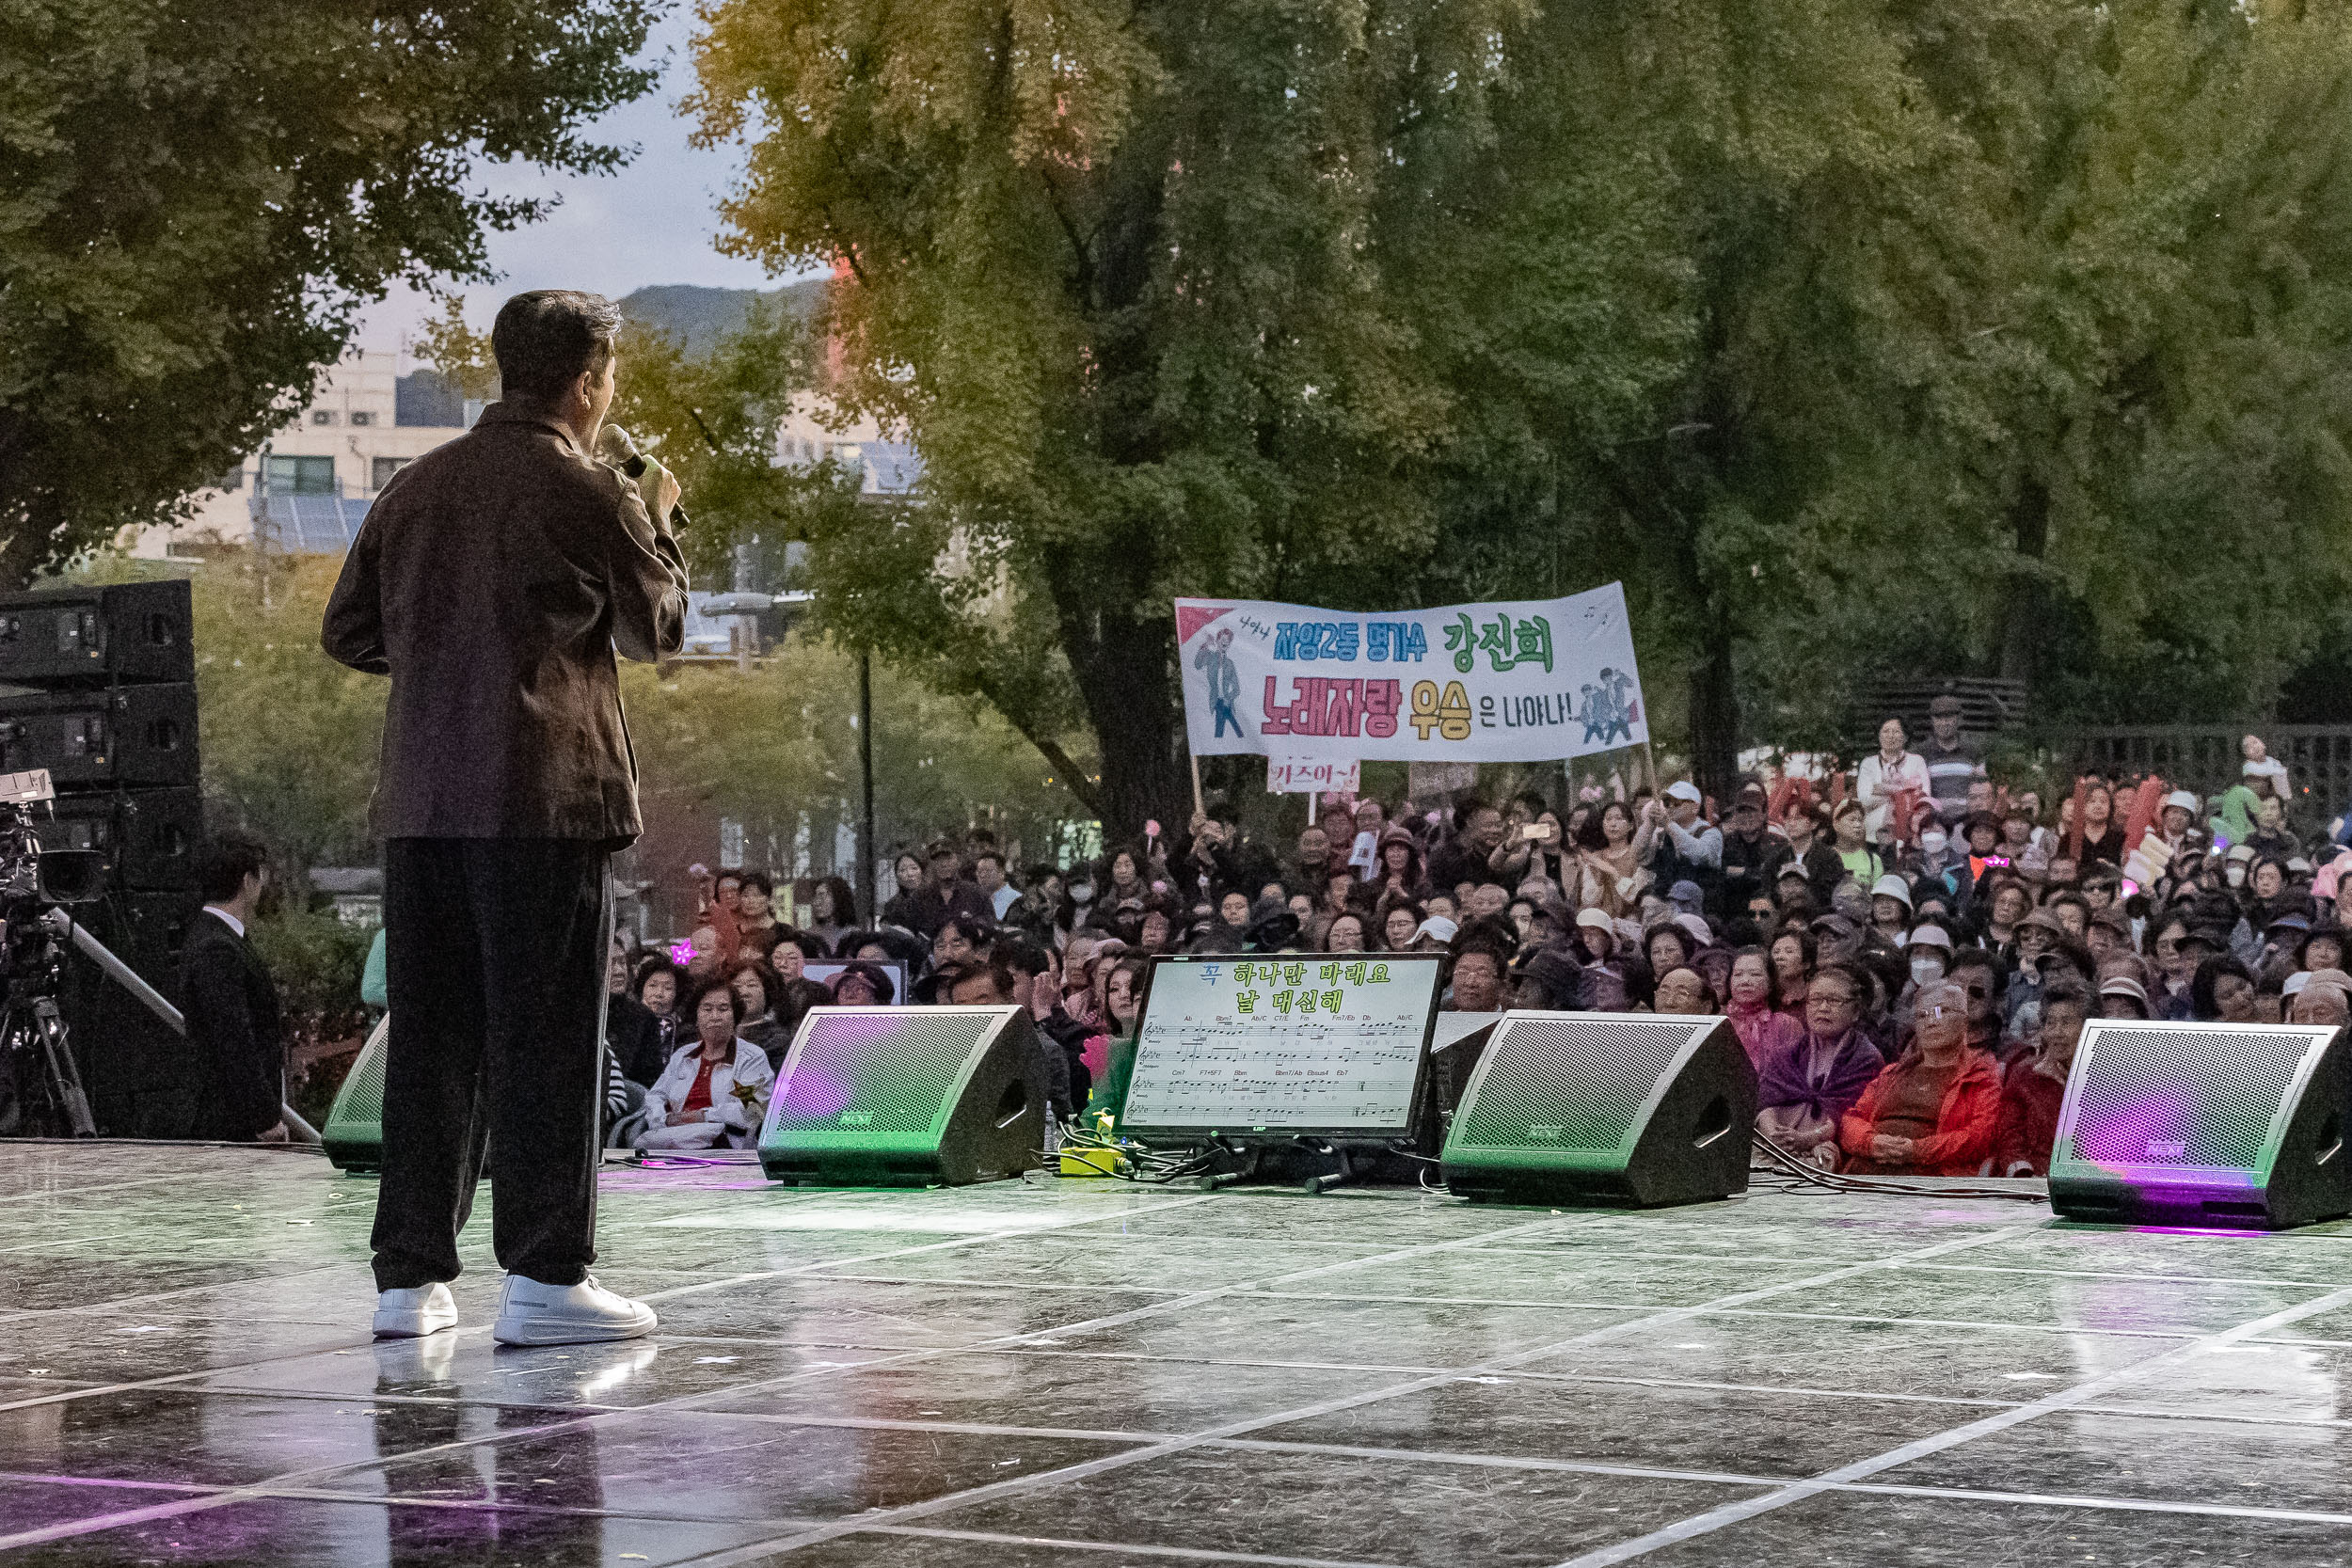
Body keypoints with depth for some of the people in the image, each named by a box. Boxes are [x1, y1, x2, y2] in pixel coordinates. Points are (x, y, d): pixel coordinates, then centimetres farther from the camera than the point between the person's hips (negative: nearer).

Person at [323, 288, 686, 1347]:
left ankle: (410, 1277, 11)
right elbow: (659, 626, 7)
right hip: (543, 798, -5)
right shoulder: (587, 492, -5)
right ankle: (543, 1277, -4)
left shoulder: (416, 487, 9)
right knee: (546, 1036, -2)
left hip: (422, 798, 5)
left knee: (429, 1033, 9)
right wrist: (653, 520, 22)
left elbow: (347, 634, 14)